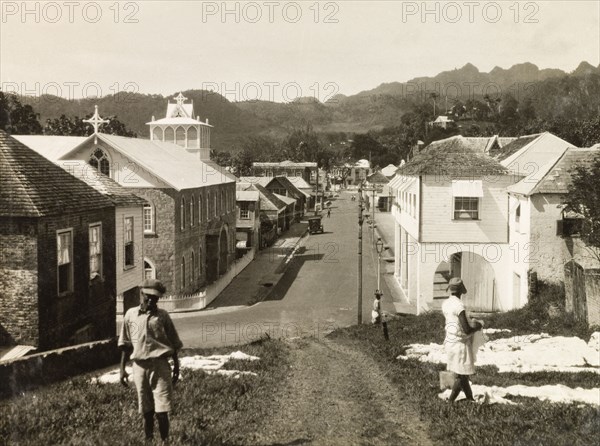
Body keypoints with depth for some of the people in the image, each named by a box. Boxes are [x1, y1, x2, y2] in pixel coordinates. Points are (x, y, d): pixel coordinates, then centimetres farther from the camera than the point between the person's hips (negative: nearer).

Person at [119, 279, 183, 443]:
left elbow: (174, 345, 7)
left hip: (160, 365, -2)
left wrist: (176, 368, 6)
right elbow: (125, 345, 11)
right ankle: (148, 441, 21)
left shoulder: (162, 316, 2)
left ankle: (165, 440, 5)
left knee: (161, 411, -5)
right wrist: (122, 368, 7)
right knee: (146, 411, 10)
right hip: (140, 366, 2)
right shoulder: (131, 314, 6)